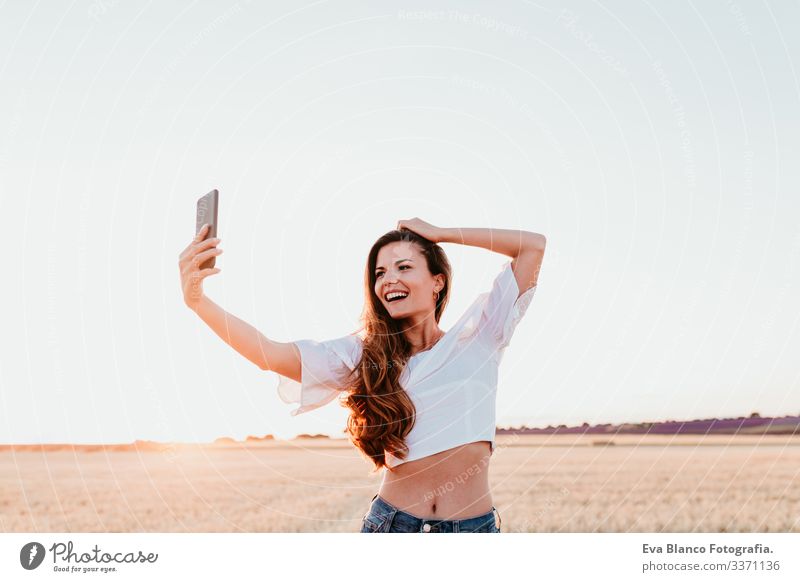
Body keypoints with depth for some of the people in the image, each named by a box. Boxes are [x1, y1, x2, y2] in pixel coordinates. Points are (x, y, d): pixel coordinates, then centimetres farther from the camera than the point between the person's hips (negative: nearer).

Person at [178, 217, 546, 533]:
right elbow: (268, 354, -10)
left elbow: (533, 246, 1)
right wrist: (198, 300, -23)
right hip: (393, 525, 0)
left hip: (473, 527, 0)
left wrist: (439, 234, 5)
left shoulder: (477, 337, 4)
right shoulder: (362, 355, 3)